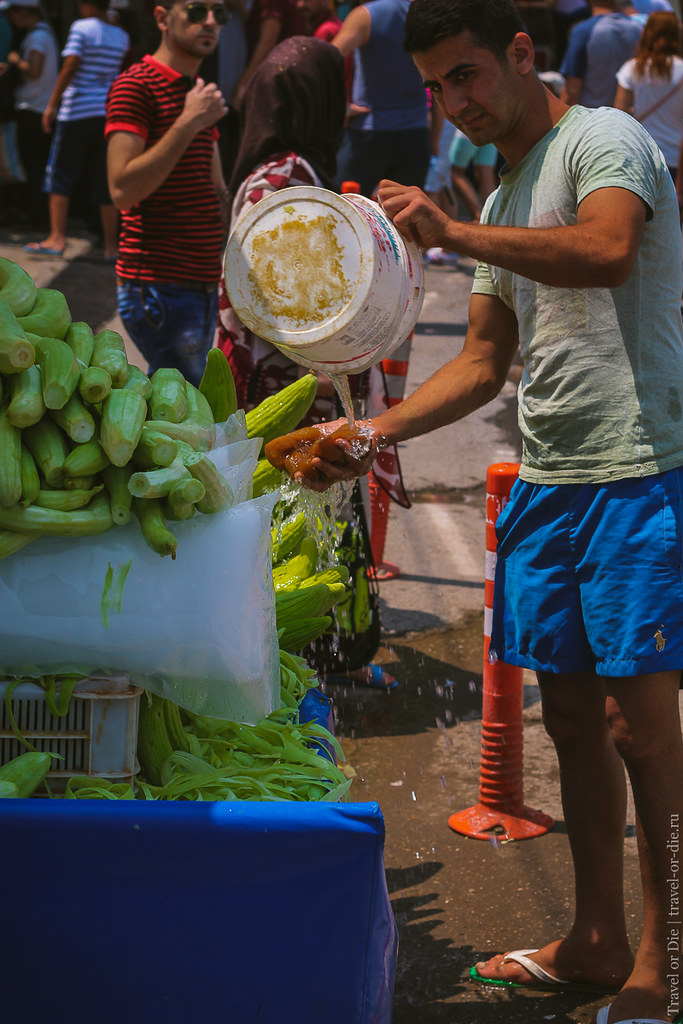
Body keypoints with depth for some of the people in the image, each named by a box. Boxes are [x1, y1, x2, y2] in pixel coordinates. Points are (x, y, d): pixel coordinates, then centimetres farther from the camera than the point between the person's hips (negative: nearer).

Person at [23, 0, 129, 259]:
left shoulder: (81, 27, -7)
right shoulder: (121, 36, 10)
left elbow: (70, 67, -15)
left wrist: (52, 104, -13)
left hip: (76, 111, -5)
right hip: (108, 112, 5)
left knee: (60, 173, 2)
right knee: (105, 179, 6)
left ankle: (57, 238, -6)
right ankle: (111, 245, 5)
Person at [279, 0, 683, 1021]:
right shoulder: (505, 201, 20)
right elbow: (484, 363, 22)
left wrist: (451, 233, -26)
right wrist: (373, 434, 12)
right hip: (546, 480, 9)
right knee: (572, 717, 12)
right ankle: (595, 941, 24)